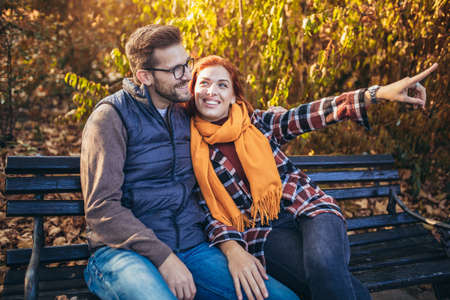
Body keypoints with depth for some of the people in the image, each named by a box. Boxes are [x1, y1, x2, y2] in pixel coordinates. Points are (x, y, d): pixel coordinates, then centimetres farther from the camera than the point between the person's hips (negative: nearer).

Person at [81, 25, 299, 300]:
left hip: (191, 246, 5)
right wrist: (163, 258, -18)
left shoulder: (185, 115, 15)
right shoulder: (112, 116, -4)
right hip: (125, 252, -4)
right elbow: (101, 207, -11)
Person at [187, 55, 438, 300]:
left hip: (307, 207, 2)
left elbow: (314, 114, 1)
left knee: (324, 263, -33)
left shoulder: (257, 121, 10)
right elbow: (209, 213, -2)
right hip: (261, 229, -2)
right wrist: (233, 250, -22)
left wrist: (380, 93, -10)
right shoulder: (193, 152, 5)